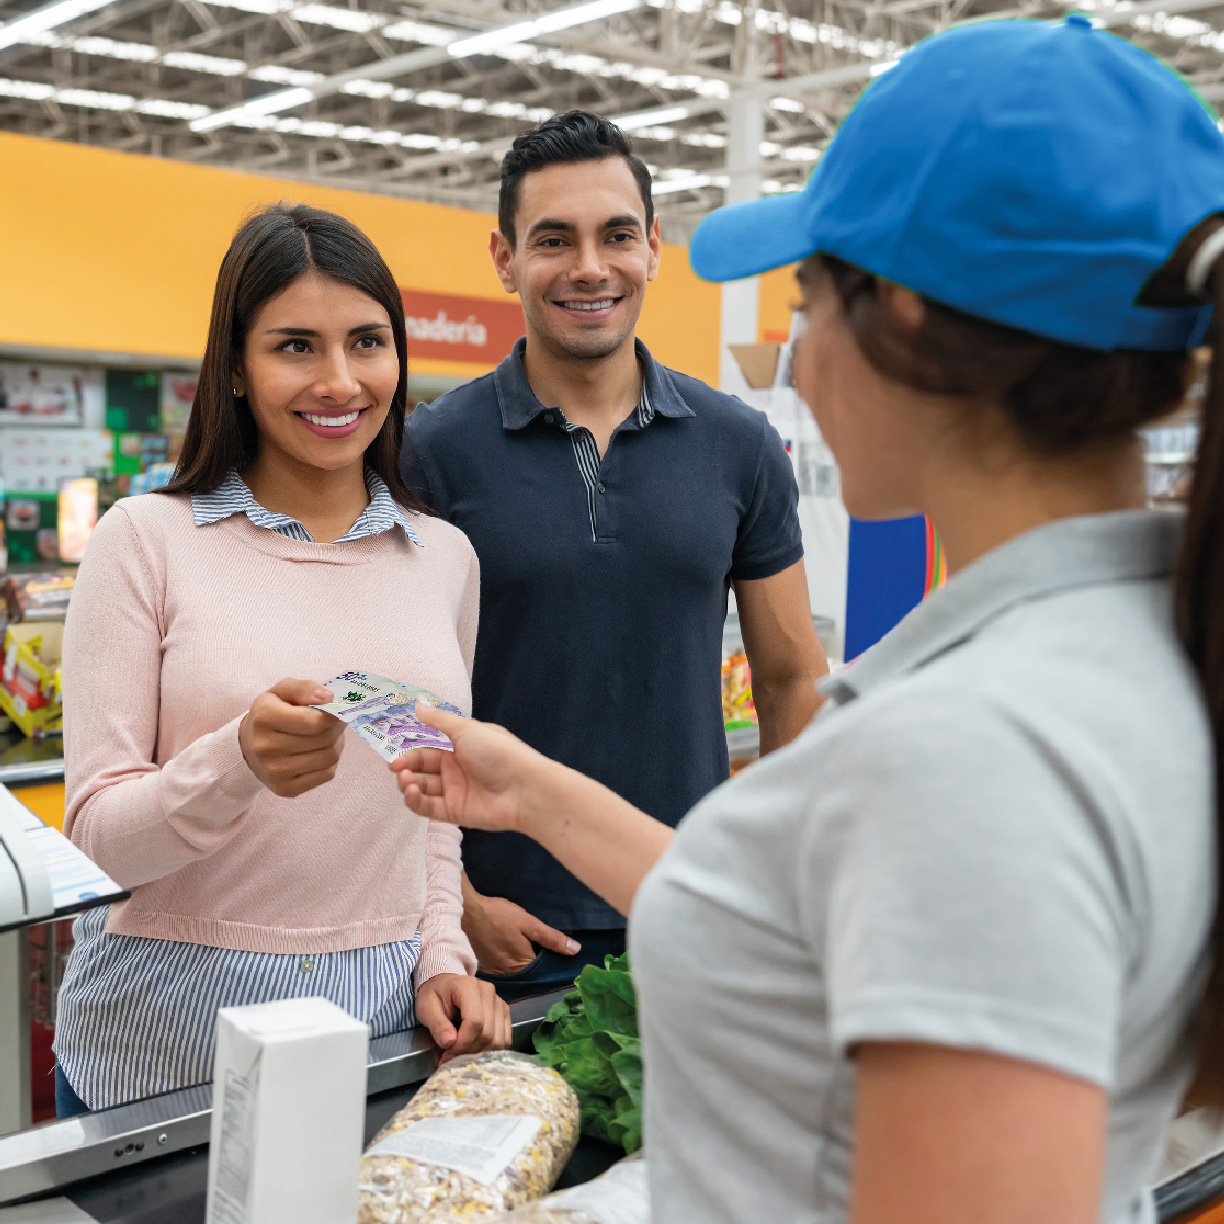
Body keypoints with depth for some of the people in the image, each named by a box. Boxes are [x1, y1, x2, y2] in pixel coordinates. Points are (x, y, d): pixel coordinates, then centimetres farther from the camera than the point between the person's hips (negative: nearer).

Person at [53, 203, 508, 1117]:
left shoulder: (445, 557, 5)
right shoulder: (148, 540, -7)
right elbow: (96, 835, -9)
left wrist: (440, 956, 2)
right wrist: (239, 764, -27)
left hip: (379, 1011, 3)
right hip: (172, 1022, -2)